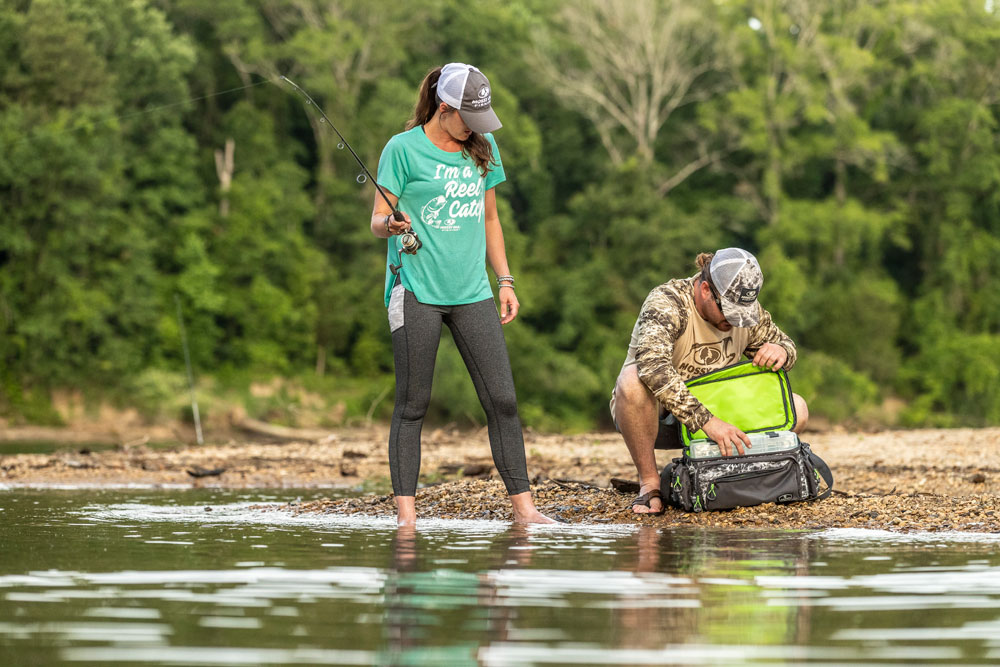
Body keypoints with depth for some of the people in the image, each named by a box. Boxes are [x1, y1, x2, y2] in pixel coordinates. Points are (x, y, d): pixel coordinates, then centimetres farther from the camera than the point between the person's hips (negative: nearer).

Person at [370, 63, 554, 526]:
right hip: (416, 290, -4)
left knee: (502, 400, -2)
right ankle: (406, 512, 1)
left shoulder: (483, 147, 13)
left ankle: (522, 505, 4)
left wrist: (505, 280, 15)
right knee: (412, 404, -3)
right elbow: (377, 221, -2)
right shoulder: (403, 149, -3)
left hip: (471, 292, 4)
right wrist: (391, 224, -25)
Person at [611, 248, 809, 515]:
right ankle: (649, 483, -23)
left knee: (797, 410, -12)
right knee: (633, 380, -40)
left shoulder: (749, 311, -5)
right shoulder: (665, 304, -25)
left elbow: (784, 343, 12)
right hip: (657, 417, -5)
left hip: (712, 415, 6)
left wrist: (780, 351, -16)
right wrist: (707, 422, -47)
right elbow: (652, 366, -42)